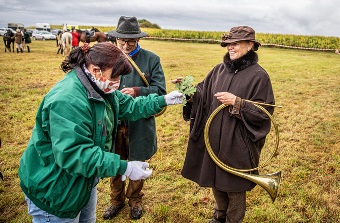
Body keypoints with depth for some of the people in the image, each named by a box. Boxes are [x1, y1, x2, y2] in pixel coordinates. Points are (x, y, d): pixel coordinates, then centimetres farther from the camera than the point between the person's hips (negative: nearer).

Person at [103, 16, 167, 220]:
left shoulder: (151, 59, -6)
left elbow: (160, 90, -11)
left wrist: (137, 92, -27)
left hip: (140, 124, -1)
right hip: (113, 122, 2)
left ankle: (135, 200, 42)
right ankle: (117, 199, 42)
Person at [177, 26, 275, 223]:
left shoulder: (259, 75, -11)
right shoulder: (219, 70, 4)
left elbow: (265, 111, -13)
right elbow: (203, 95, 5)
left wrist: (237, 103, -22)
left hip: (237, 144, -5)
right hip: (214, 139, 5)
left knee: (234, 186, 12)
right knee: (216, 180, 21)